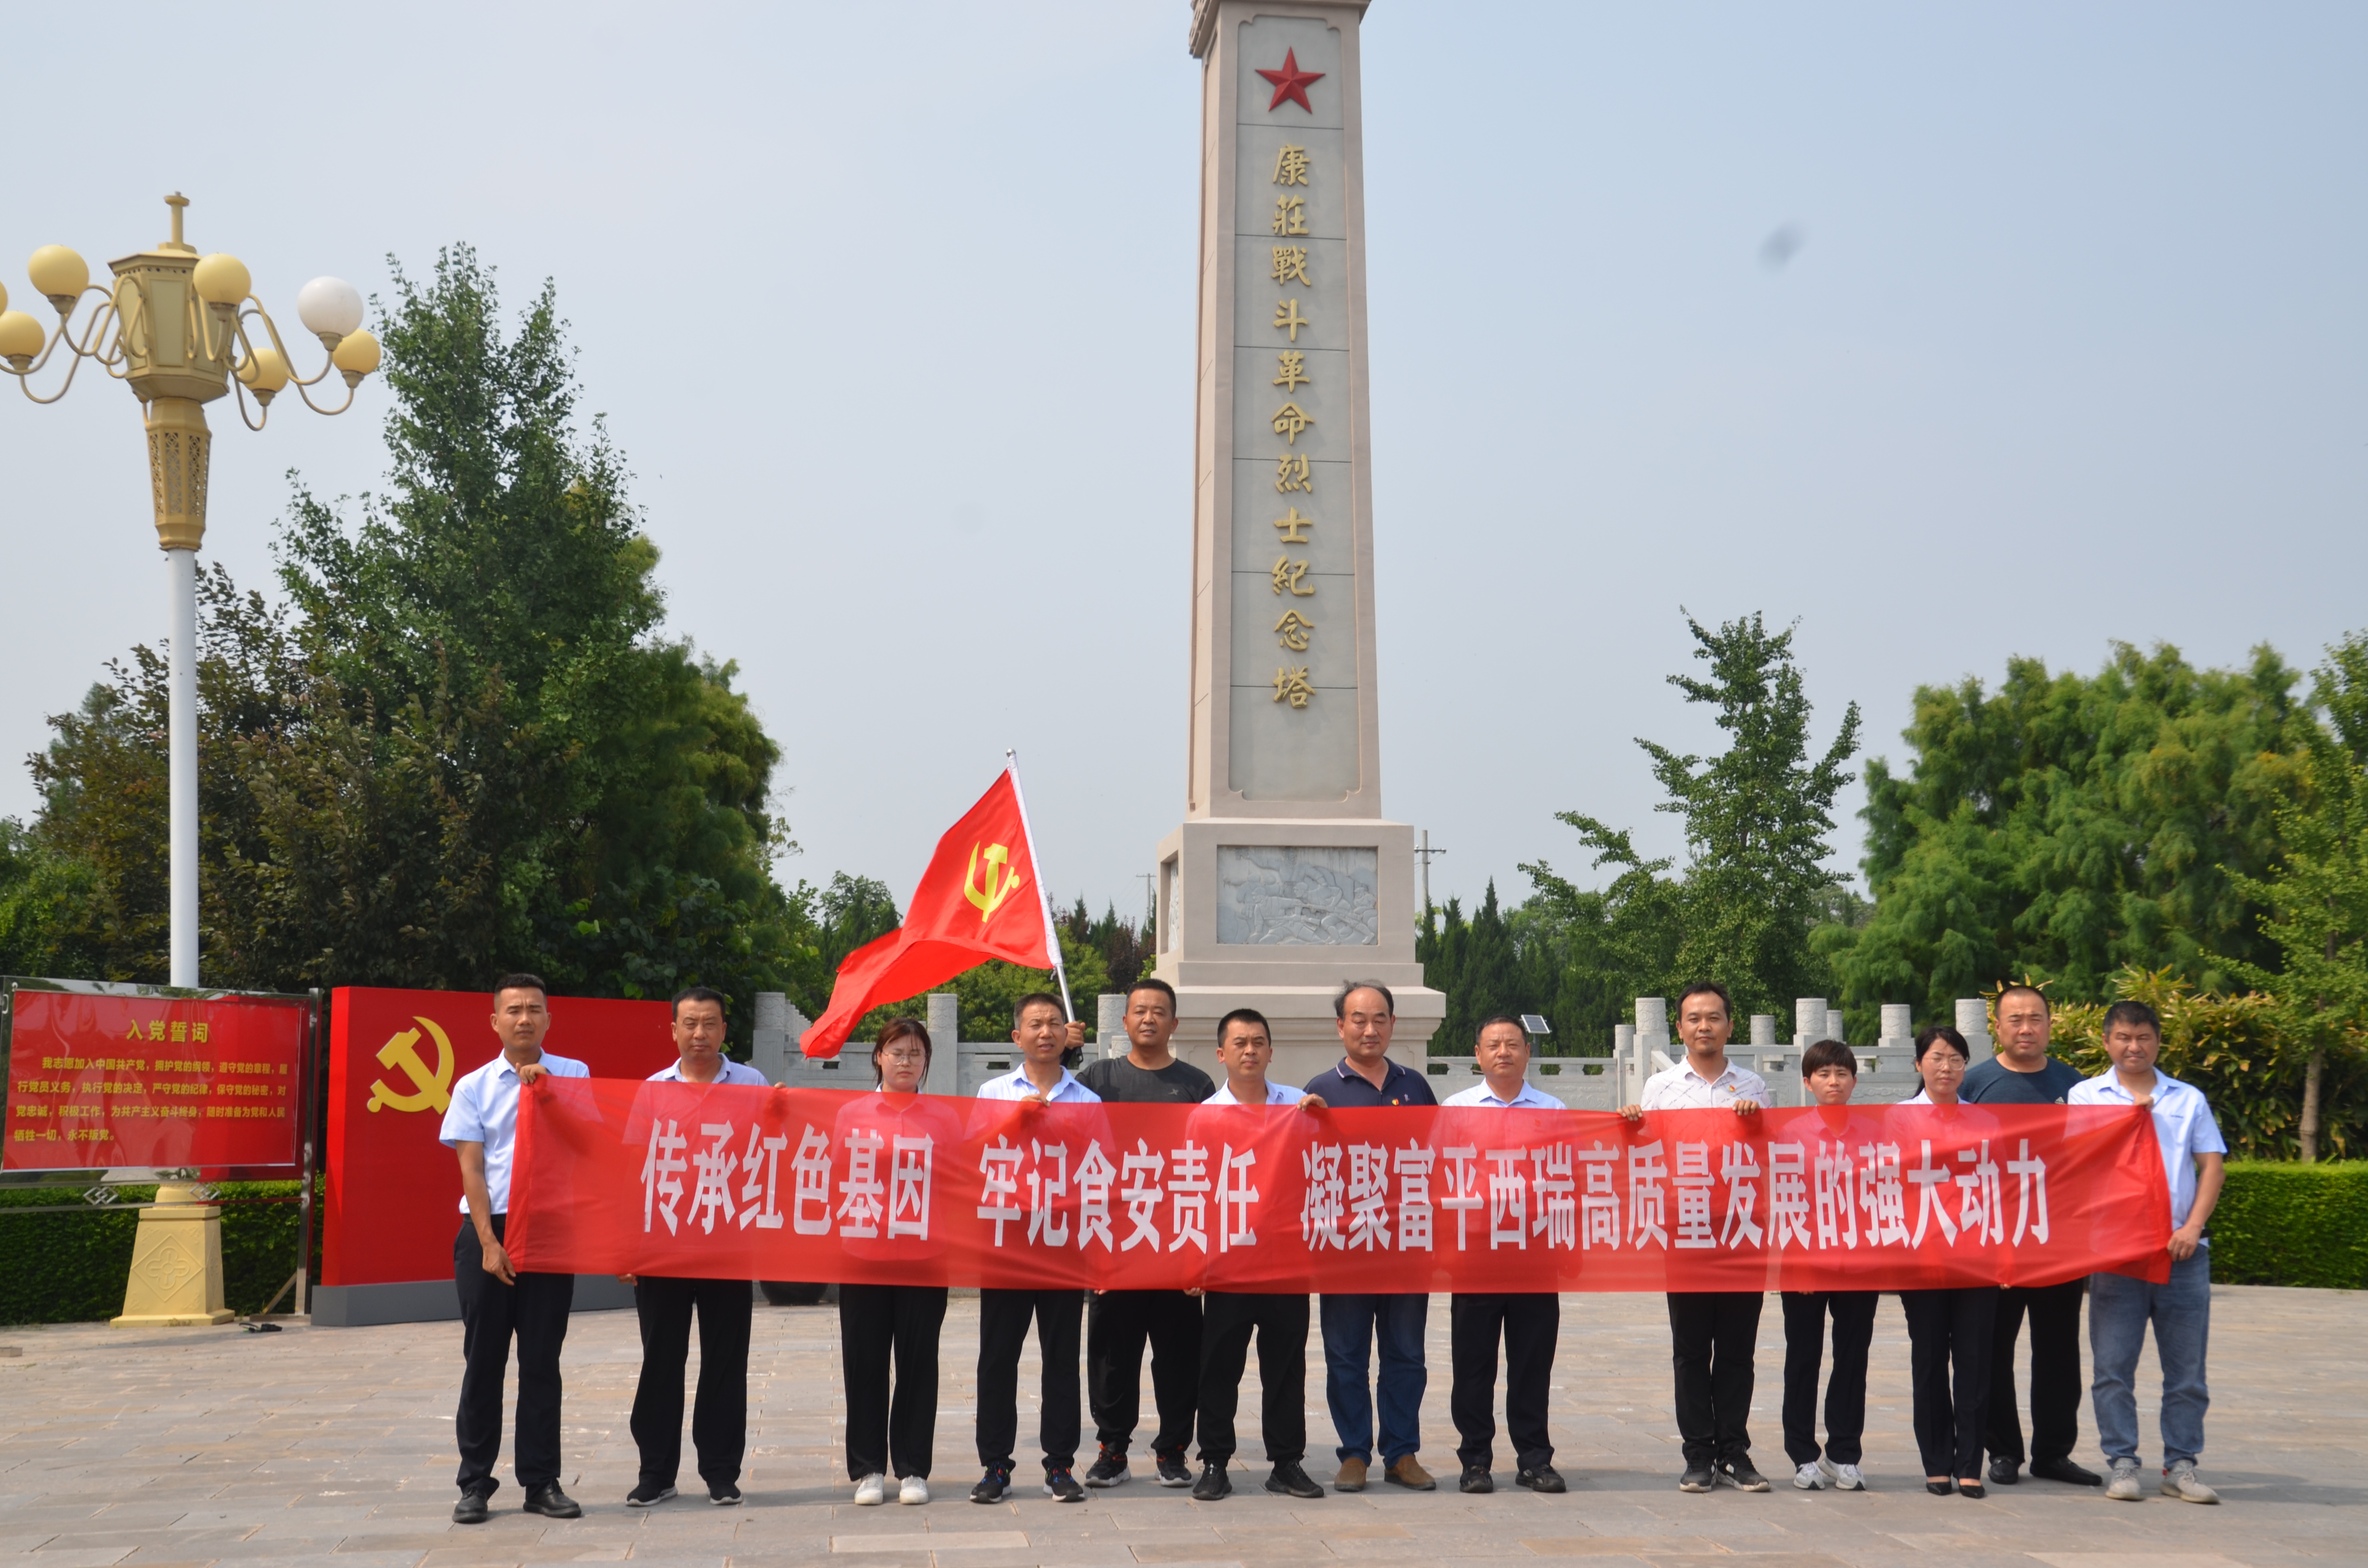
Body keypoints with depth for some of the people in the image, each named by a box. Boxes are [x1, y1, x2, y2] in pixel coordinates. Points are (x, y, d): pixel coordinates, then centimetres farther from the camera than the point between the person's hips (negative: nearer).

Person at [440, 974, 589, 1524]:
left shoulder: (573, 1075, 7)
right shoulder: (474, 1087, 5)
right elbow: (471, 1169, 0)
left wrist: (547, 1087, -13)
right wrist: (490, 1243, -9)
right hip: (488, 1231, 0)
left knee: (542, 1361, 4)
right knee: (484, 1360, 2)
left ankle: (541, 1482, 10)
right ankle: (475, 1484, 10)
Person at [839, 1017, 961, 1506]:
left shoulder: (942, 1118, 5)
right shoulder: (853, 1113, 5)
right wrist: (836, 1240, -5)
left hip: (924, 1257, 0)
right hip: (863, 1254, 0)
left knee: (918, 1363, 4)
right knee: (865, 1364, 4)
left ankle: (913, 1469, 12)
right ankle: (868, 1469, 14)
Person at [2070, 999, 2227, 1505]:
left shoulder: (2189, 1099, 14)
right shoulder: (2086, 1096, 10)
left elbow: (2213, 1166, 7)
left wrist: (2192, 1227, -6)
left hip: (2184, 1251, 1)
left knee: (2187, 1368, 3)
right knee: (2114, 1365, -2)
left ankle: (2180, 1465, 11)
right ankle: (2122, 1463, 5)